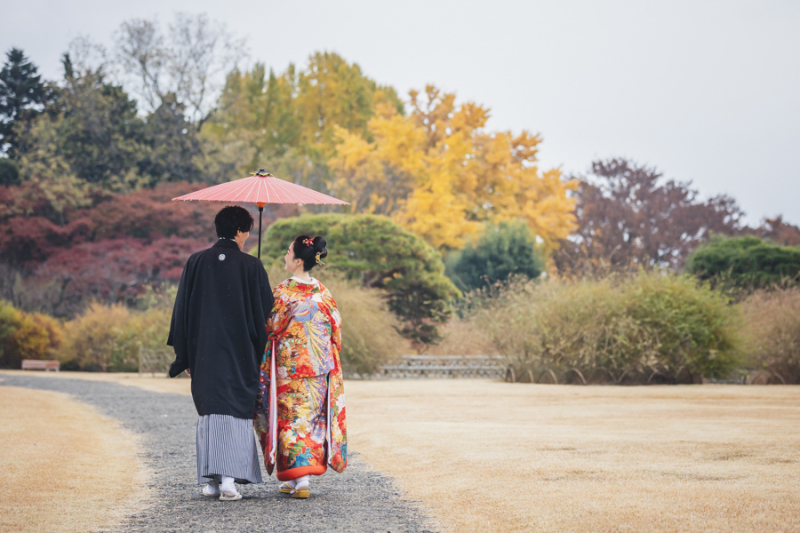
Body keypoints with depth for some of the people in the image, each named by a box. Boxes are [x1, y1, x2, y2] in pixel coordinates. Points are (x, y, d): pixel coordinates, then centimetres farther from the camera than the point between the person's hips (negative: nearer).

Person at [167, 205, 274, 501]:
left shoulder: (196, 262, 1)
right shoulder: (251, 266, -5)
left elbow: (182, 309, 3)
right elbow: (264, 312, -2)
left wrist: (184, 355, 10)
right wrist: (260, 354, 9)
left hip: (204, 352, 2)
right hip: (240, 353, -2)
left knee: (209, 410, 11)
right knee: (237, 410, 1)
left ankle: (211, 480, 11)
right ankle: (229, 478, -11)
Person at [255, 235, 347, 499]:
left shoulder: (282, 293, -11)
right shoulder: (324, 294, 4)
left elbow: (269, 329, -6)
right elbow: (336, 331, 7)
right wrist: (329, 365, 17)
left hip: (288, 370, -5)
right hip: (319, 370, 5)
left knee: (292, 418, 0)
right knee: (312, 417, 11)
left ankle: (299, 479, -6)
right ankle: (299, 476, 12)